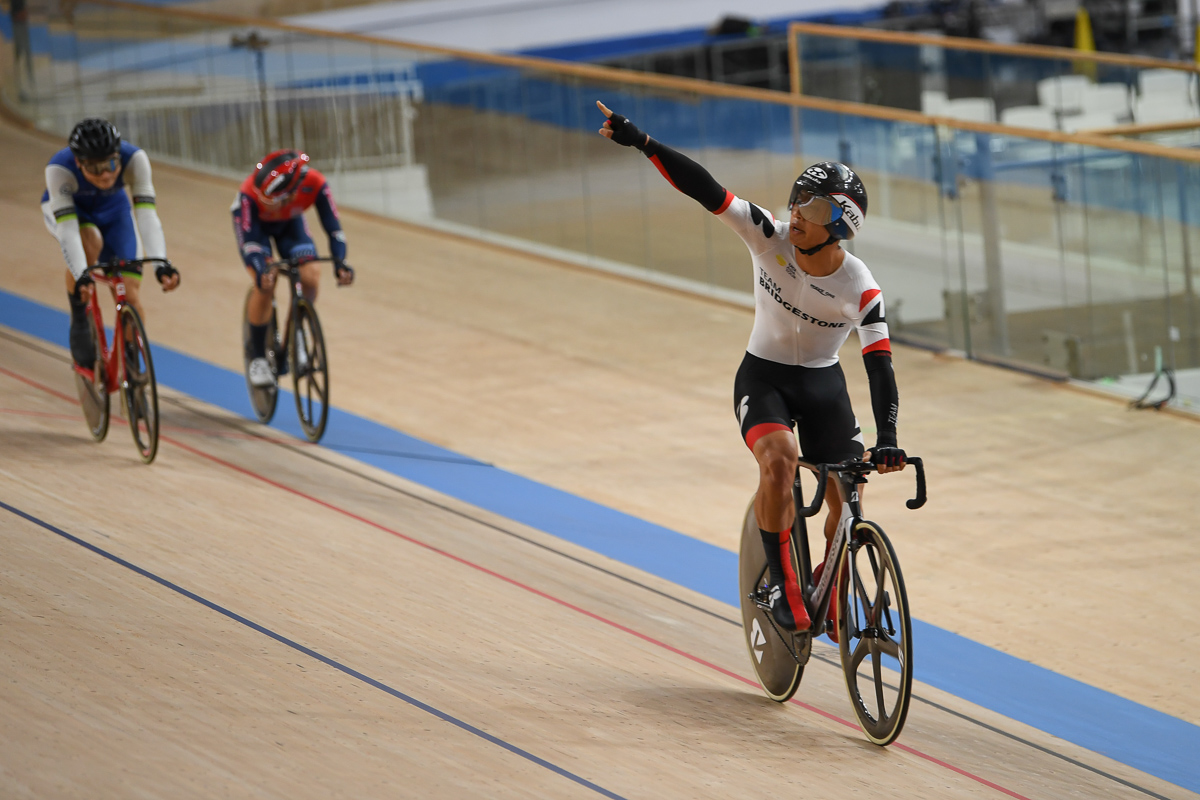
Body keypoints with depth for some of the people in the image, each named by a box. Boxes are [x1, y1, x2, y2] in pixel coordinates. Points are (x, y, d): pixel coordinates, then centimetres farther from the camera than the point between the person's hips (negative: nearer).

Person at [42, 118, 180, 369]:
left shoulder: (134, 159, -35)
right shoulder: (59, 169, -39)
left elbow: (146, 215, -41)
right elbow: (67, 229, -44)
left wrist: (161, 264, -55)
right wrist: (81, 276, -57)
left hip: (113, 209, 2)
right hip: (64, 208, -2)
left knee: (130, 296, -9)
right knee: (90, 242, -36)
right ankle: (79, 321, -15)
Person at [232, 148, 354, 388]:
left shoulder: (315, 184, -37)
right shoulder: (250, 193, -42)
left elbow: (333, 226, -32)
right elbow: (247, 238, -42)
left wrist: (340, 263, -47)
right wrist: (261, 272, -60)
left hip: (290, 224, 3)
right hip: (255, 224, -3)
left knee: (310, 278, -18)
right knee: (265, 284, -23)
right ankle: (257, 358, -8)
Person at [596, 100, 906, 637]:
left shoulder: (860, 289, -19)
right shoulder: (770, 238, -18)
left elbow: (879, 365, -22)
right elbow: (707, 190, -25)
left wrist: (887, 439, -36)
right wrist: (641, 143, -34)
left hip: (824, 387, 1)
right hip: (763, 378, -1)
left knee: (846, 500, 1)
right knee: (779, 459, -30)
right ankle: (782, 583, -19)